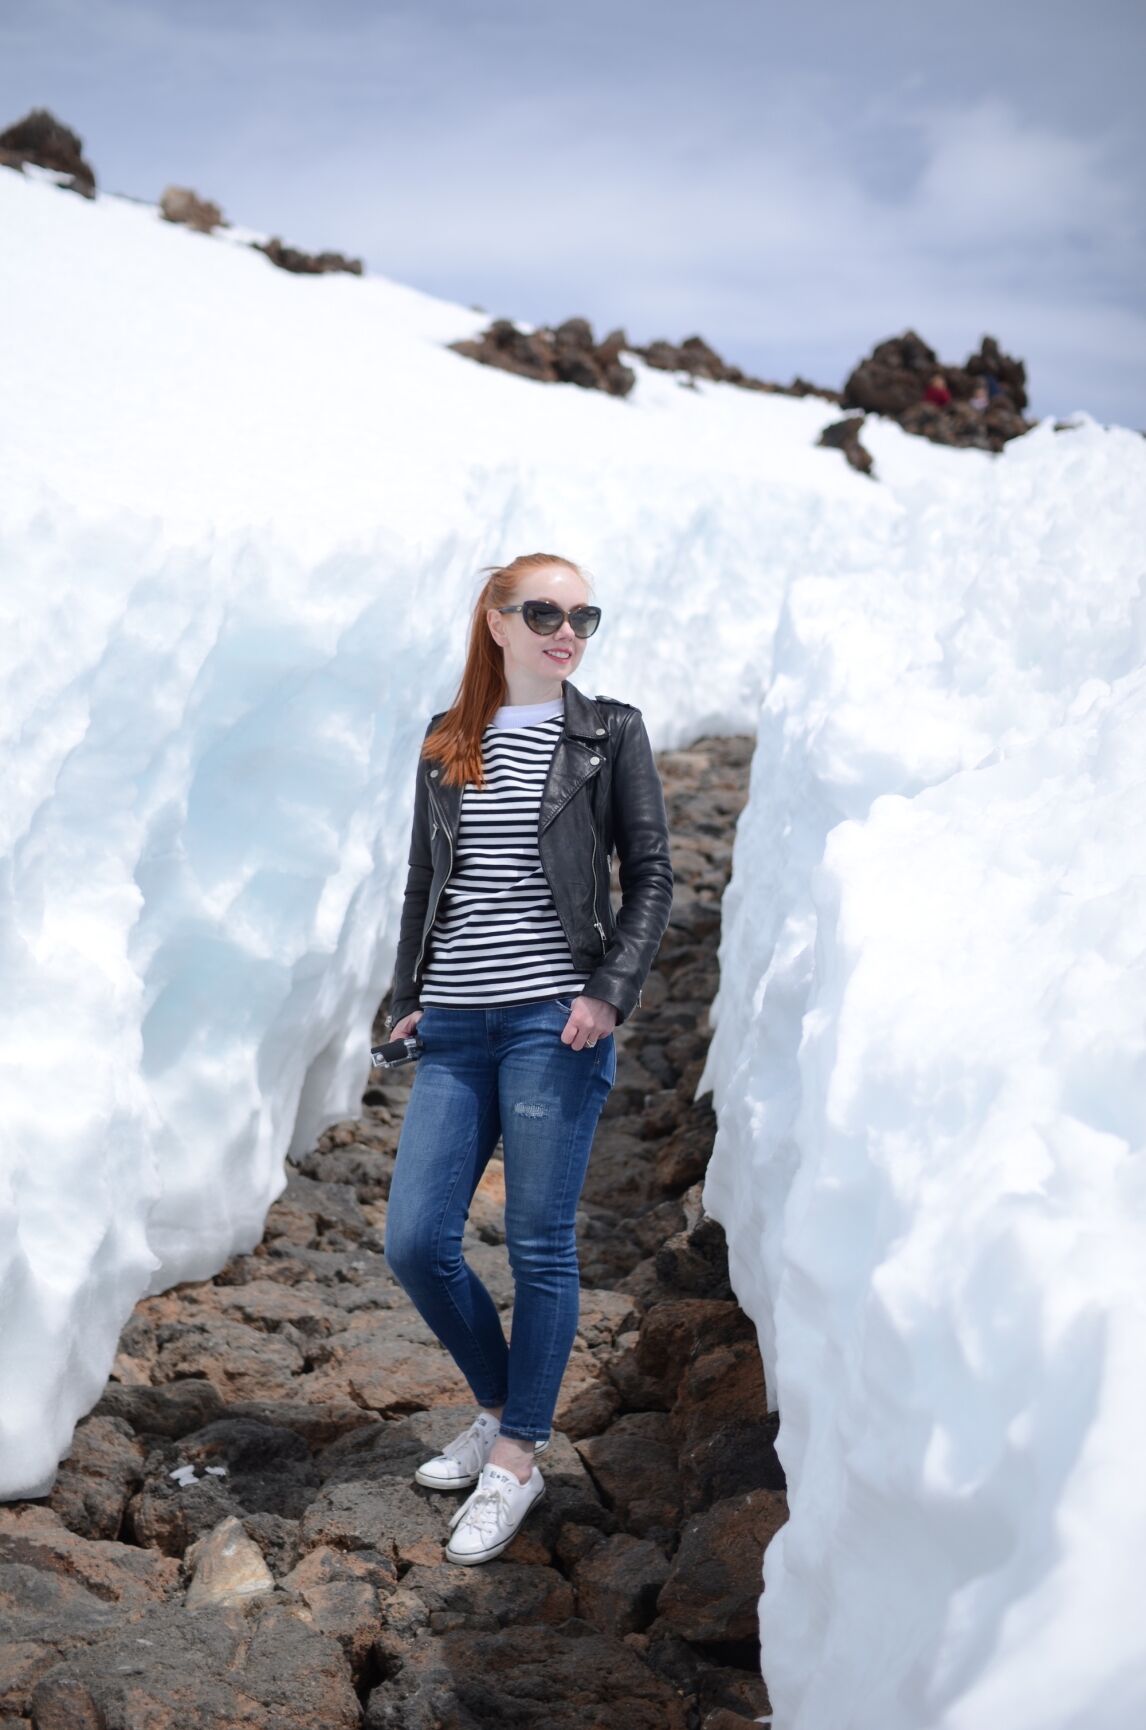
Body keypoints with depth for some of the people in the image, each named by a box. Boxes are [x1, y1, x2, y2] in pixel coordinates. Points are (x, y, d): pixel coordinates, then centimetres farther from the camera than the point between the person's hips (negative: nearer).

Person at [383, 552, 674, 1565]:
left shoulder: (611, 734, 3)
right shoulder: (446, 743, 13)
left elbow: (653, 877, 0)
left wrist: (609, 992, -11)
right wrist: (409, 993, 12)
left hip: (554, 1022, -4)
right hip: (455, 1027, 4)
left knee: (540, 1247, 1)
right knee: (415, 1241, 1)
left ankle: (517, 1461, 16)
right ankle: (501, 1408, 26)